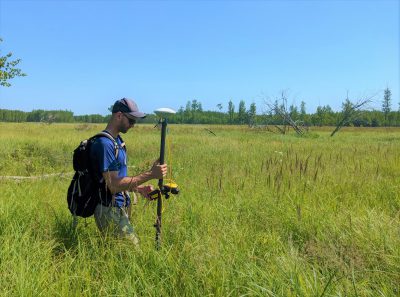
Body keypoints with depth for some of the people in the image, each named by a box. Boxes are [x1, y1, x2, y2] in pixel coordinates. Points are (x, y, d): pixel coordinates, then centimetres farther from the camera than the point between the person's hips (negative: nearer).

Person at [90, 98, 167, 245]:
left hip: (122, 208, 9)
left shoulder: (118, 140, 12)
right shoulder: (104, 143, -18)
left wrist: (139, 188, 2)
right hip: (111, 211, -9)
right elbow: (113, 185, -23)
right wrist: (150, 174, -23)